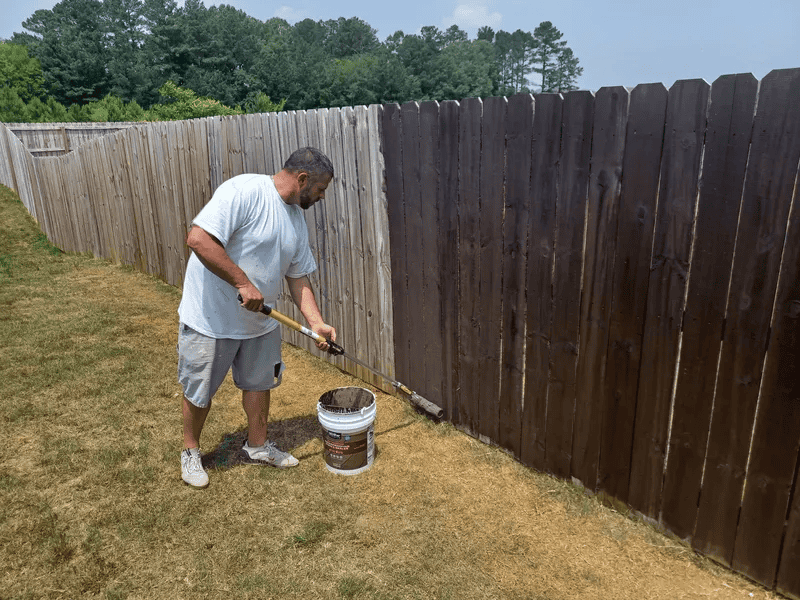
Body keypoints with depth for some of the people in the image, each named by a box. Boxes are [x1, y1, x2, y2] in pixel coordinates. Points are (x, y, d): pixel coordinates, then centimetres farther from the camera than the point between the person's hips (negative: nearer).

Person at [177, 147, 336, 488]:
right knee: (199, 391, 10)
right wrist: (244, 283, -30)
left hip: (259, 321, 8)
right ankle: (190, 452, 34)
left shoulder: (296, 218, 4)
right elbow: (198, 239, -31)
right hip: (210, 319, -7)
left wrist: (316, 323, -1)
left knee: (259, 382, 18)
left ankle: (257, 446, 39)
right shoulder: (243, 191, -23)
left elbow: (298, 277, 8)